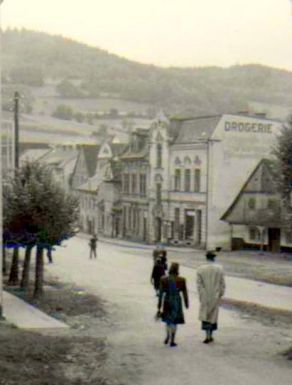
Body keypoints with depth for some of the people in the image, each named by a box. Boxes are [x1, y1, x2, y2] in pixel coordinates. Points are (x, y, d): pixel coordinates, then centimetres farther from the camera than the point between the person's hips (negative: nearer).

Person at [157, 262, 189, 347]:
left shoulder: (164, 279, -8)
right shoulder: (181, 280, -10)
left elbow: (161, 293, -6)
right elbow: (184, 293, -3)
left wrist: (159, 307, -1)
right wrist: (186, 304, 11)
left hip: (167, 301, 2)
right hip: (176, 301, -2)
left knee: (168, 319, 23)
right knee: (174, 321, 7)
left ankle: (167, 337, 30)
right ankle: (172, 341, 10)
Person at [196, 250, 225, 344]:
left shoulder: (200, 269, -8)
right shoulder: (219, 269, -6)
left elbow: (199, 284, -6)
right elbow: (222, 283, -3)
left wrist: (200, 295, 2)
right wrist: (221, 293, 8)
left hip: (205, 297, -1)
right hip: (215, 296, 2)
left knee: (205, 314, 5)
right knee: (213, 314, 13)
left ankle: (208, 335, -5)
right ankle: (210, 335, 19)